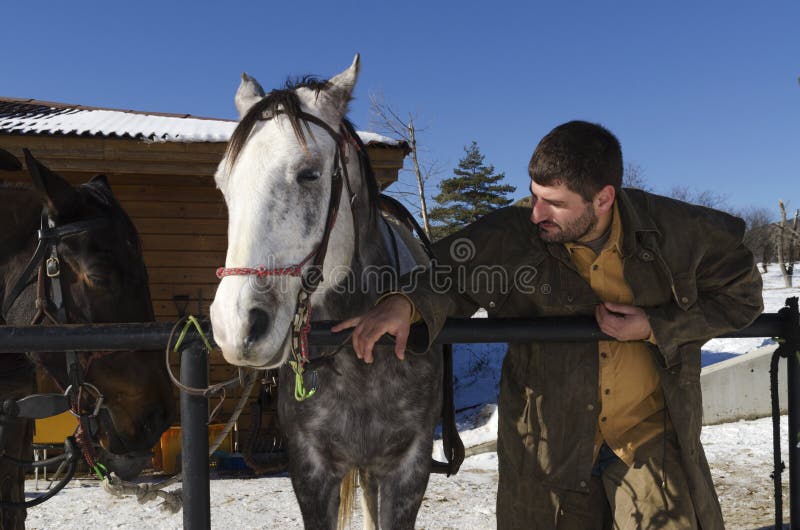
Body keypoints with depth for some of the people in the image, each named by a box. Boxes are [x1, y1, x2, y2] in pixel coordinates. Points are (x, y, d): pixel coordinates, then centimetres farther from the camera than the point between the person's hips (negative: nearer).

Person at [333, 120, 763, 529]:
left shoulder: (673, 230, -12)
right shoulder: (512, 234, -14)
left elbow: (742, 293, 0)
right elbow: (449, 282, -5)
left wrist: (655, 328, -15)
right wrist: (405, 302, -29)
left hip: (647, 434, 0)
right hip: (549, 444, 1)